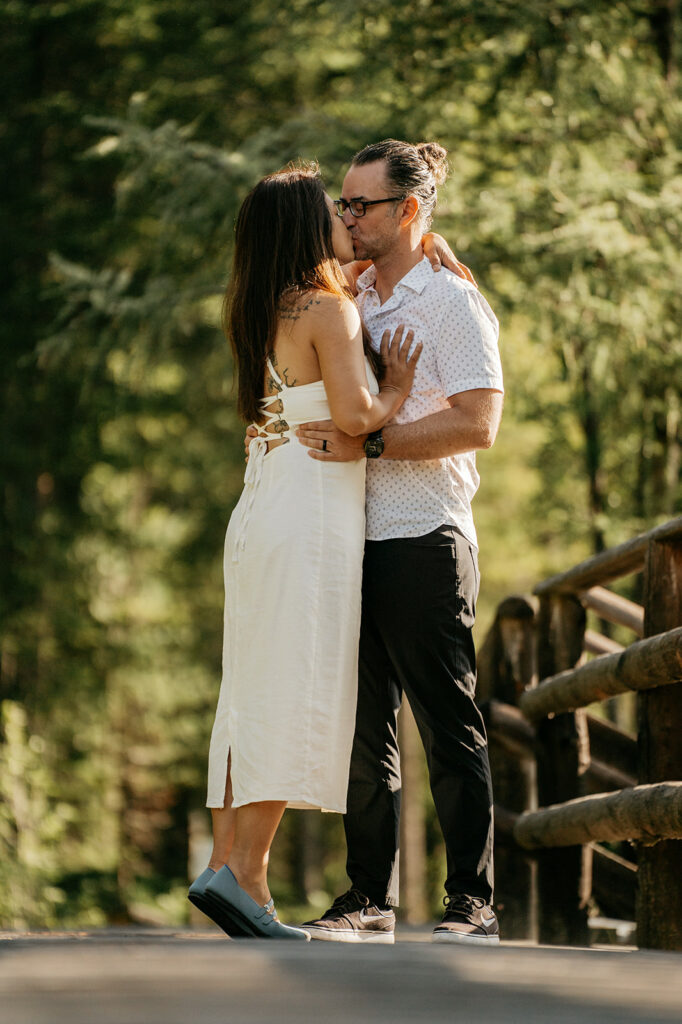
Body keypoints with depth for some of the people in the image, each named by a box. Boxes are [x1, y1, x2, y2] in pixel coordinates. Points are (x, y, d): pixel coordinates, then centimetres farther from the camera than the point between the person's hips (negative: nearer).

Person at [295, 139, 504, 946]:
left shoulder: (451, 302, -3)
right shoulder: (351, 303, 18)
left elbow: (476, 424, -14)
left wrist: (368, 444, -19)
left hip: (423, 541, -7)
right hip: (352, 541, 7)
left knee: (448, 727, -5)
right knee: (363, 728, 7)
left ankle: (472, 904, -2)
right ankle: (368, 902, 11)